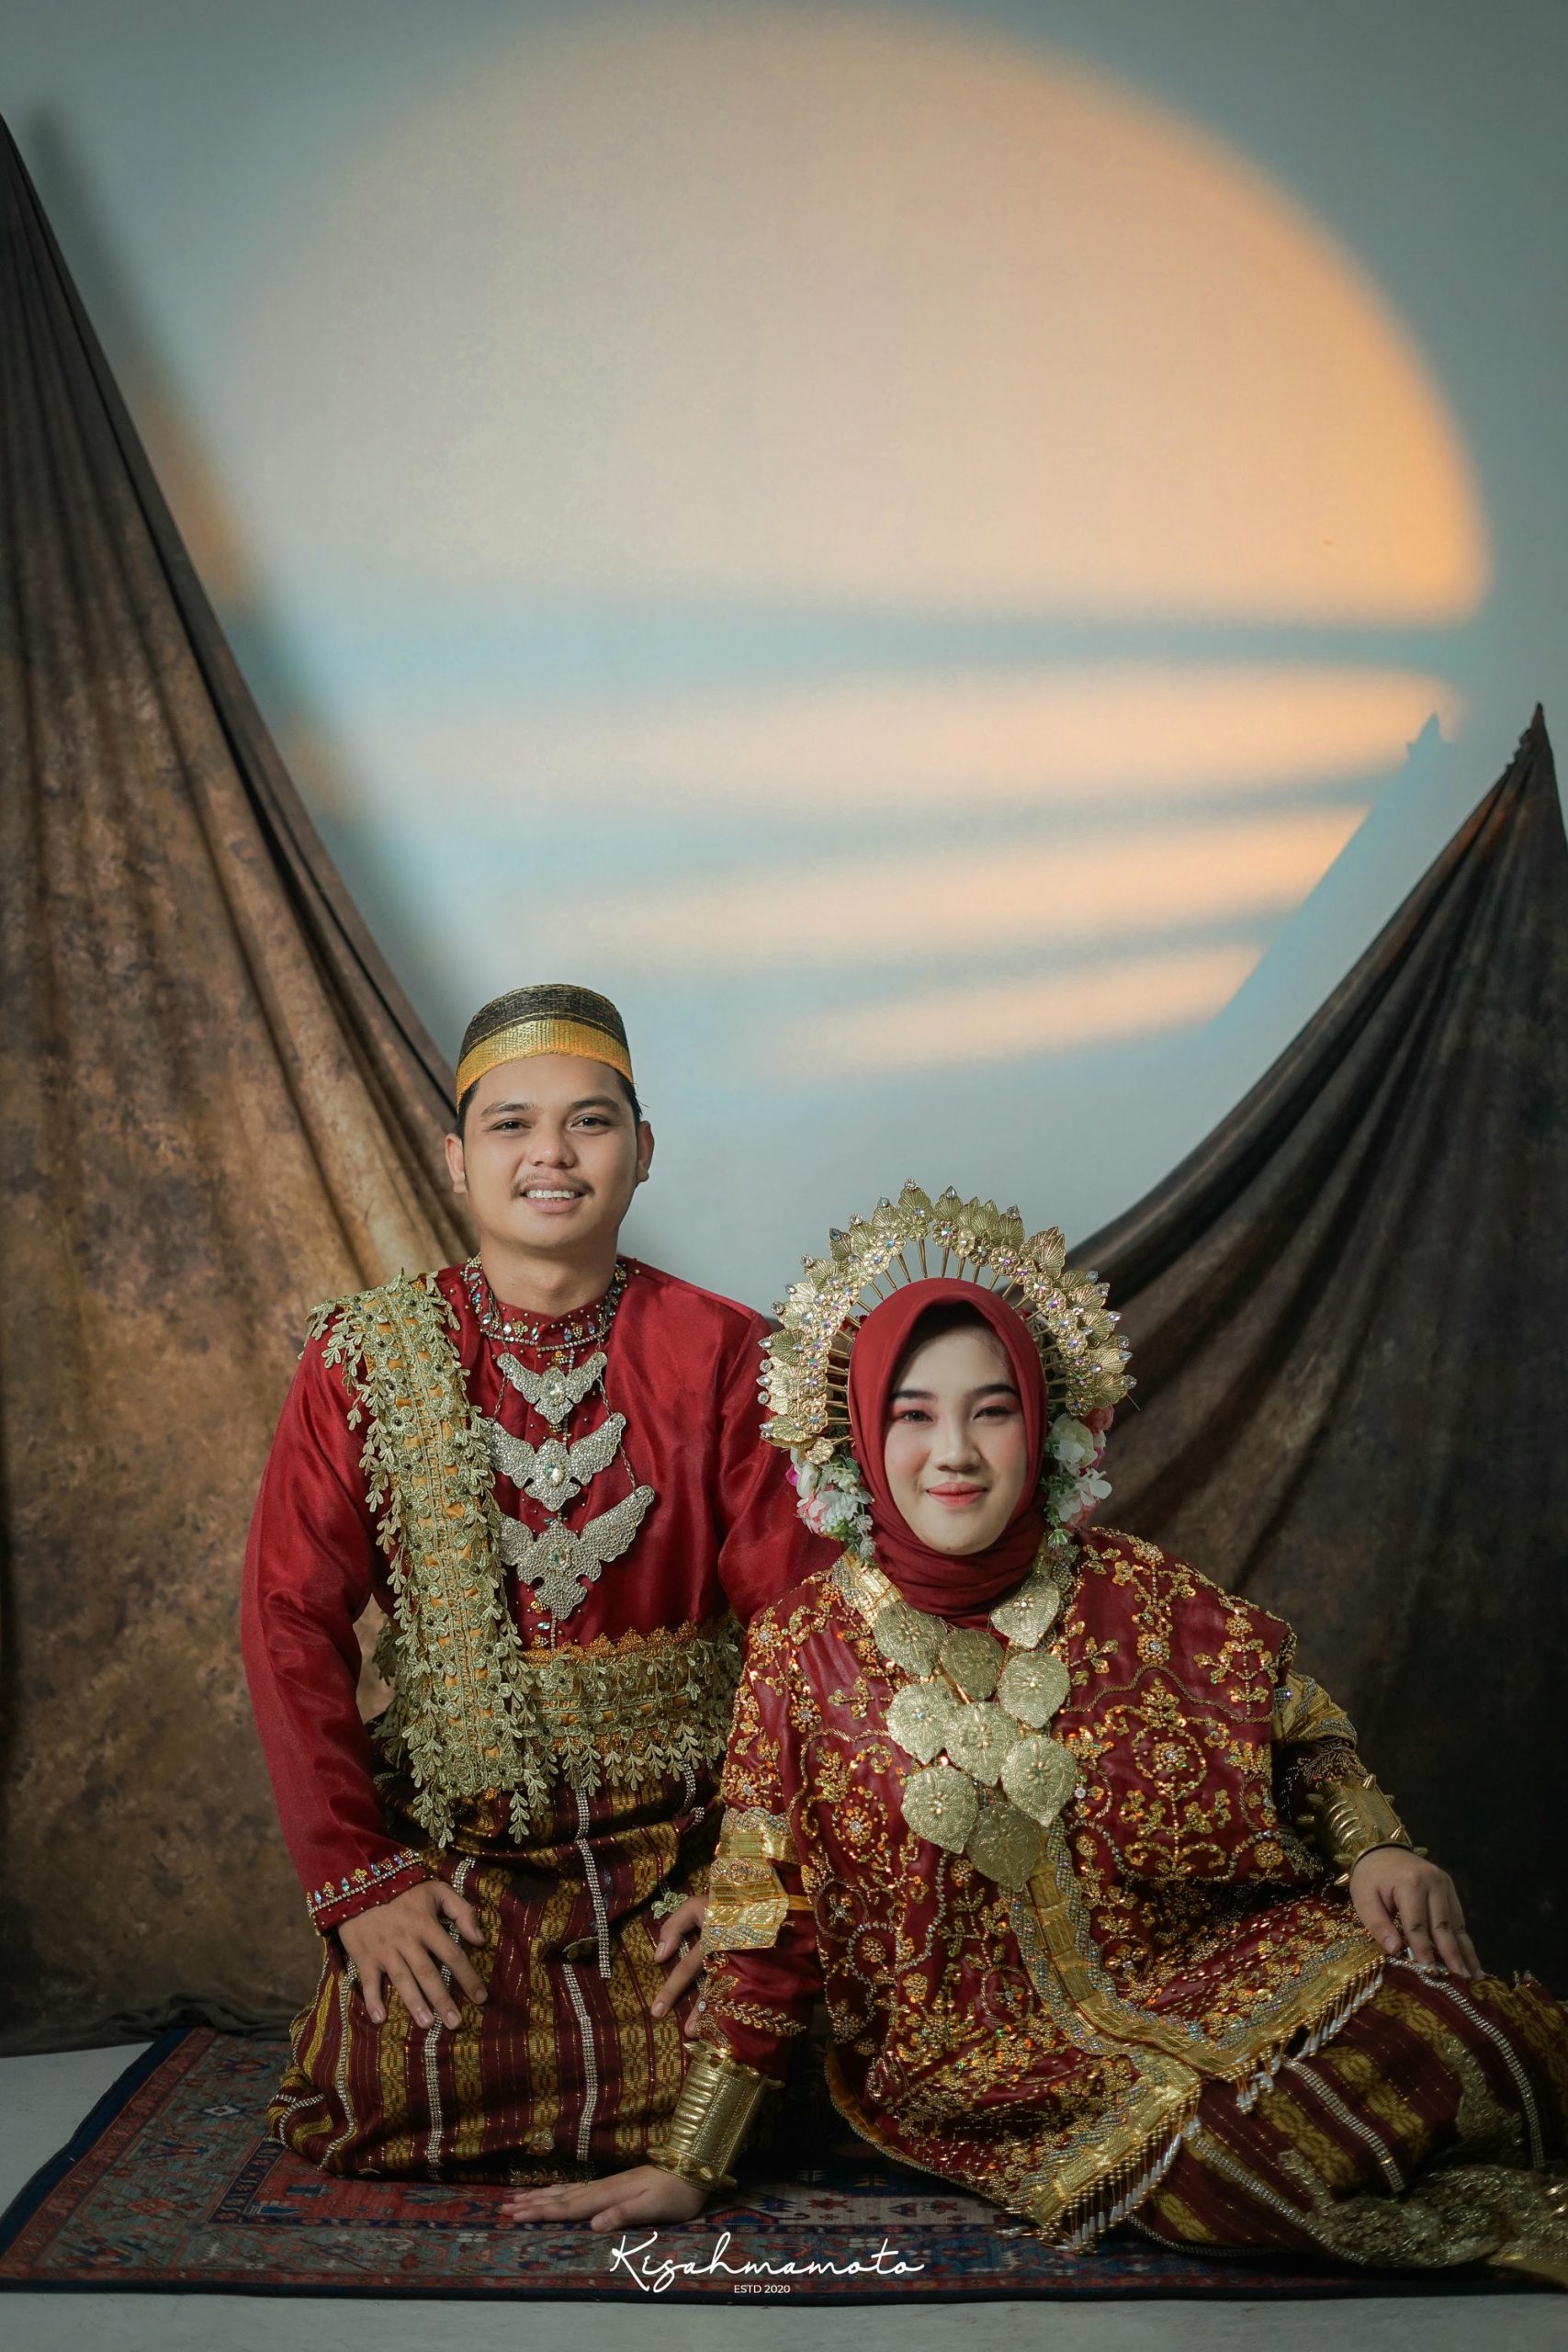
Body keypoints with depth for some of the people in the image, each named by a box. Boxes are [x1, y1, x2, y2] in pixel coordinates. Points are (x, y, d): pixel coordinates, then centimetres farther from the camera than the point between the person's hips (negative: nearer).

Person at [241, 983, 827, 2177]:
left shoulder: (719, 1352, -3)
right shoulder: (363, 1358, -2)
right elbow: (292, 1622, -3)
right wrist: (358, 1875, -9)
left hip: (681, 1829, 0)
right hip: (445, 1835, 1)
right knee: (386, 2103, -17)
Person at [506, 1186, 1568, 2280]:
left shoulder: (1135, 1594, -1)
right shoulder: (806, 1645, -5)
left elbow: (1297, 1720, 11)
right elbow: (764, 1936, -3)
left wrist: (1377, 1847, -8)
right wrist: (687, 2167, -4)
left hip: (1207, 1976, 2)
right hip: (985, 2060, -2)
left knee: (1433, 2036, -26)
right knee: (1239, 2162, -30)